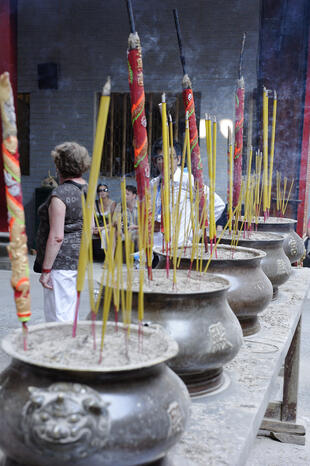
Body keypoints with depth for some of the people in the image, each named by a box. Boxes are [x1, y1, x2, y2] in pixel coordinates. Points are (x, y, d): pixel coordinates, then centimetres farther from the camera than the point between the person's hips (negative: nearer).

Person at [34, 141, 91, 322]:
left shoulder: (60, 194, -15)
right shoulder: (87, 190, 11)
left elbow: (56, 236, -20)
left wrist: (46, 270, -16)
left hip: (61, 261, -9)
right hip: (80, 259, 9)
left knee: (58, 317, -4)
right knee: (71, 314, 18)